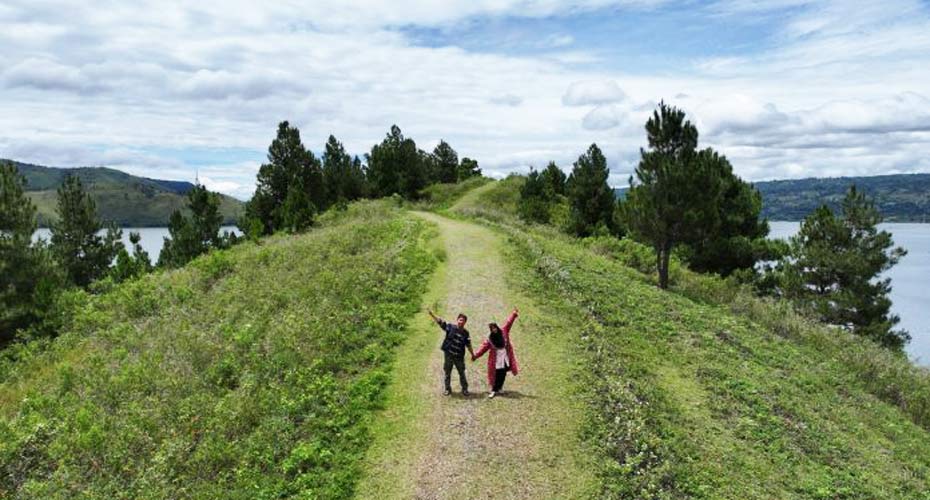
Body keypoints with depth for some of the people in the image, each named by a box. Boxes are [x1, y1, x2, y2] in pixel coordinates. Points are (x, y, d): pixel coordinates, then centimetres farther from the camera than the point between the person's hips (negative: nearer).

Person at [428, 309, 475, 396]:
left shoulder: (465, 333, 2)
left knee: (462, 373, 8)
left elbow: (468, 345, 10)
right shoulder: (450, 327, -5)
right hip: (448, 355, -1)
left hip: (459, 356, 1)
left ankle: (464, 389, 21)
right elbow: (439, 322, -9)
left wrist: (472, 354, 11)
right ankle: (447, 389, 22)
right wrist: (431, 314, -18)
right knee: (447, 373, 9)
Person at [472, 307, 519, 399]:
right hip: (497, 361, -3)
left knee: (502, 375, 9)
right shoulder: (489, 339, -7)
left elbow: (508, 323, -4)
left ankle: (496, 389, 24)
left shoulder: (503, 332, -1)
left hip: (505, 359, 3)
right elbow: (483, 348, -9)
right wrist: (475, 355, -17)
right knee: (498, 375, -2)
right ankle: (495, 390, 13)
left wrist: (514, 314, -12)